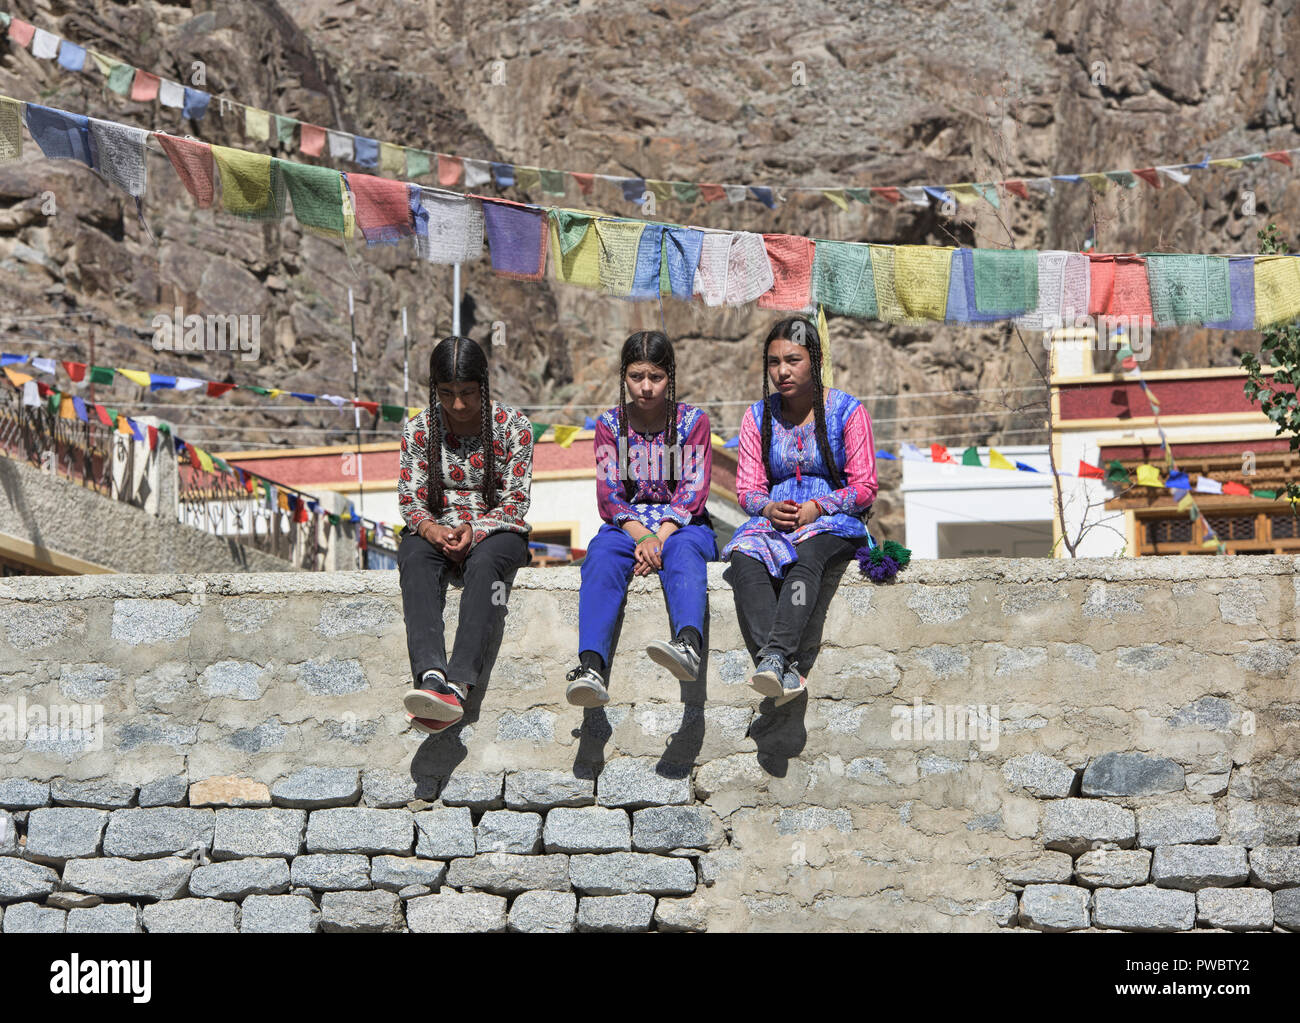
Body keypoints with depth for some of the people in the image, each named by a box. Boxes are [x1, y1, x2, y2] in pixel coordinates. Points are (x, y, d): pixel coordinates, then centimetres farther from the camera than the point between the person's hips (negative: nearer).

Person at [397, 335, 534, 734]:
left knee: (483, 561, -39)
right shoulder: (419, 429, 5)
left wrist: (475, 530, -21)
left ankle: (458, 684, -56)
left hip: (496, 532, -2)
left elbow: (515, 502, -3)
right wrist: (433, 530, -19)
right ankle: (431, 675, -57)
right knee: (414, 560, -35)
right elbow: (410, 498, 3)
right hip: (435, 530, 2)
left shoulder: (513, 426, -1)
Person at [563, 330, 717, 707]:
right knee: (602, 553, -32)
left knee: (682, 551, -36)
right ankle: (591, 665, -50)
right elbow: (609, 495, 0)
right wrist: (641, 537, -19)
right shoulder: (610, 423, 8)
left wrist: (660, 538, -21)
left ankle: (689, 644, -65)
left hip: (683, 524, -1)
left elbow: (693, 491, -4)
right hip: (626, 523, 1)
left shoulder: (693, 420, 5)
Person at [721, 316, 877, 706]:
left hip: (835, 523, -2)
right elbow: (747, 489, 10)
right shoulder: (758, 416, 13)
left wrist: (816, 508, -17)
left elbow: (864, 488, 0)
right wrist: (769, 508, -14)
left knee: (807, 554, -39)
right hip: (774, 519, 3)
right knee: (744, 557, -33)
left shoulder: (848, 410, 3)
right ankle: (787, 668, -47)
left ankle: (773, 656, -54)